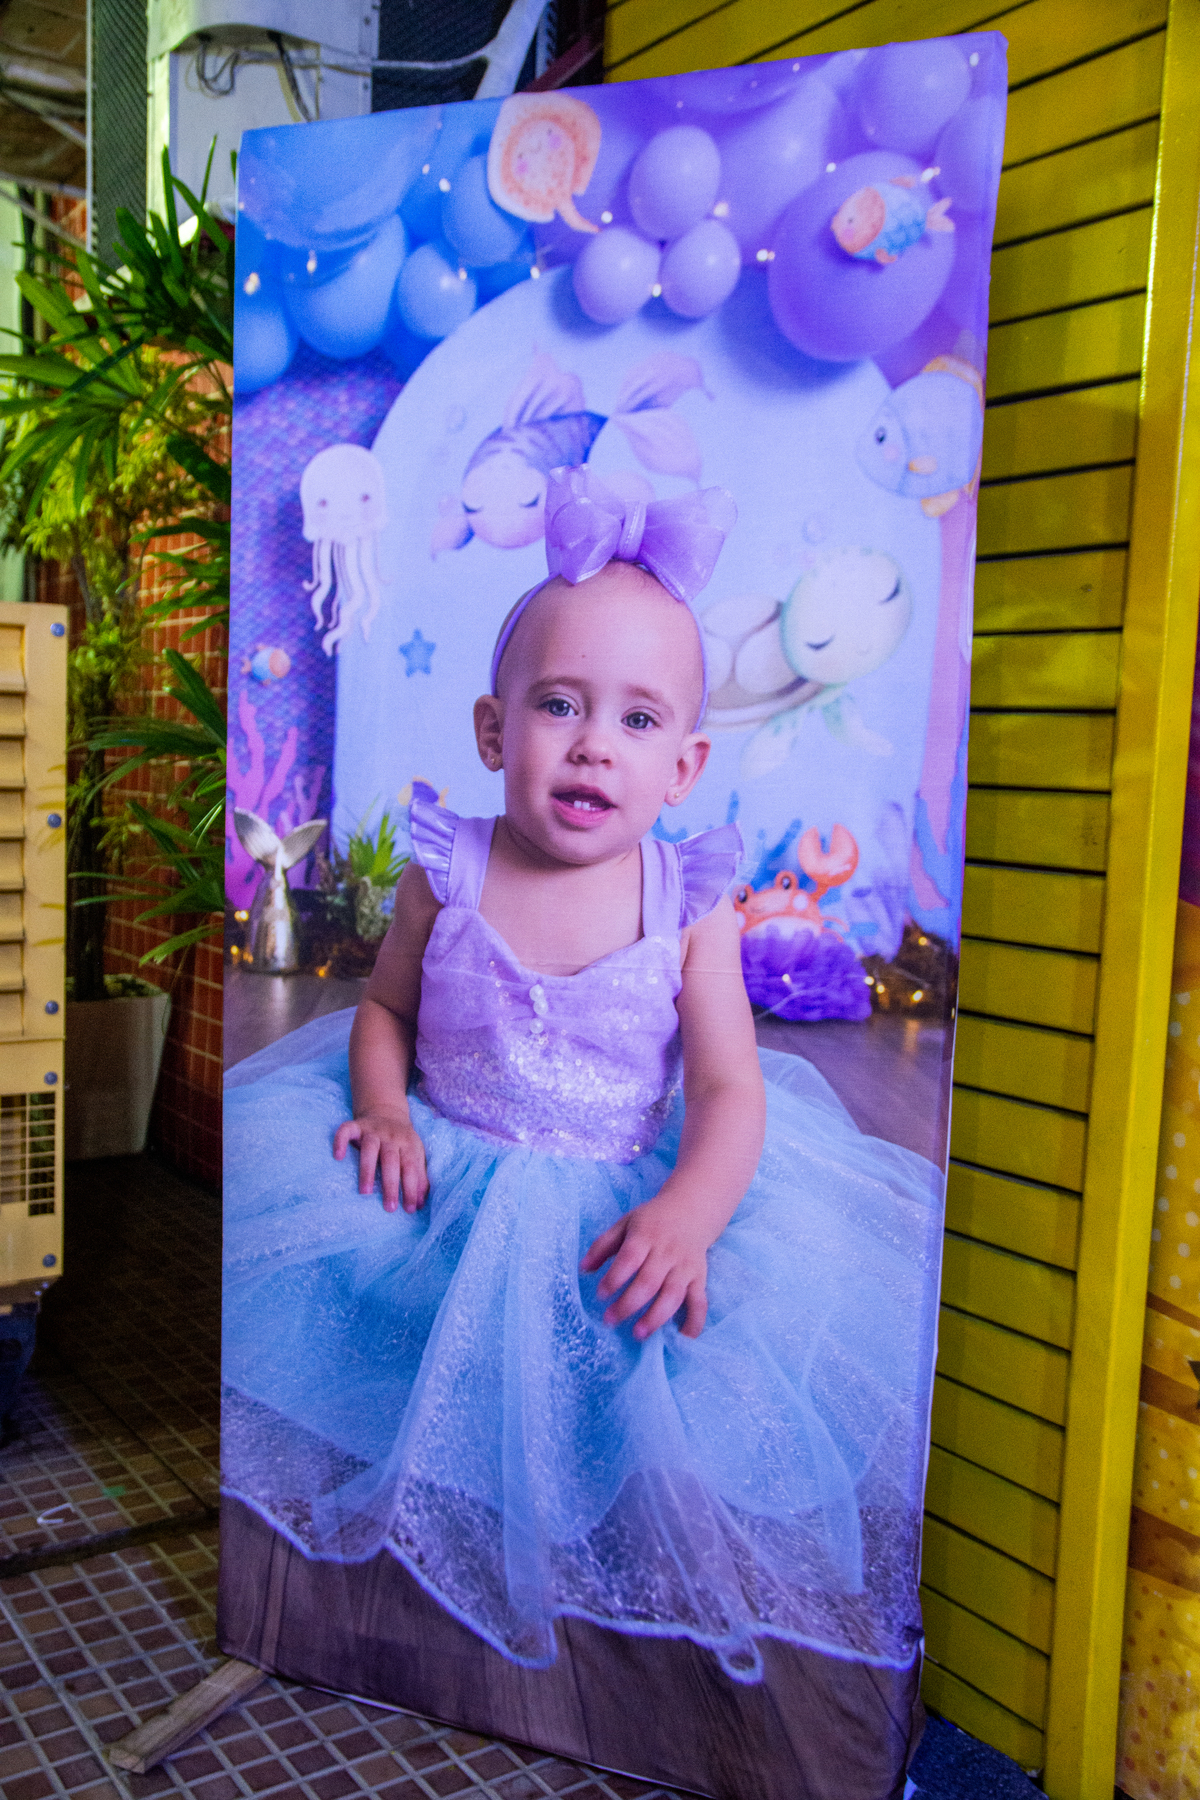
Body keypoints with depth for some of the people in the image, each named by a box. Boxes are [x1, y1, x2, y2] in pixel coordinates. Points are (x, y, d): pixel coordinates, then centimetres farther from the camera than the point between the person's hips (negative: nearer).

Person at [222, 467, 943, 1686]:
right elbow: (385, 1009, 7)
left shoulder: (690, 907, -11)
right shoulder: (447, 875, -7)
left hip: (632, 1191, -1)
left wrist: (685, 1214, -31)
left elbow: (729, 1093, -13)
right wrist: (383, 1110, -13)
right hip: (446, 1174, 2)